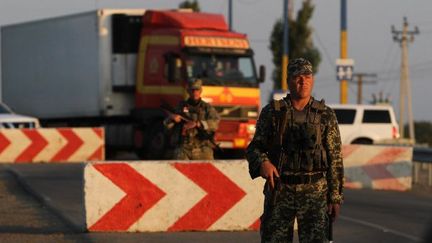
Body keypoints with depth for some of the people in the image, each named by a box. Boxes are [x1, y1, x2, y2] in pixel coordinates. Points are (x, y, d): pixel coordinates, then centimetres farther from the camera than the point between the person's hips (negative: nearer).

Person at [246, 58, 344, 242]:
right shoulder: (272, 113, 5)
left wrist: (335, 197, 0)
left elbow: (335, 158, 5)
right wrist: (263, 162, -15)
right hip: (279, 191, 1)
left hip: (315, 192, -1)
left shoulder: (326, 116, 4)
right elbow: (255, 147, 8)